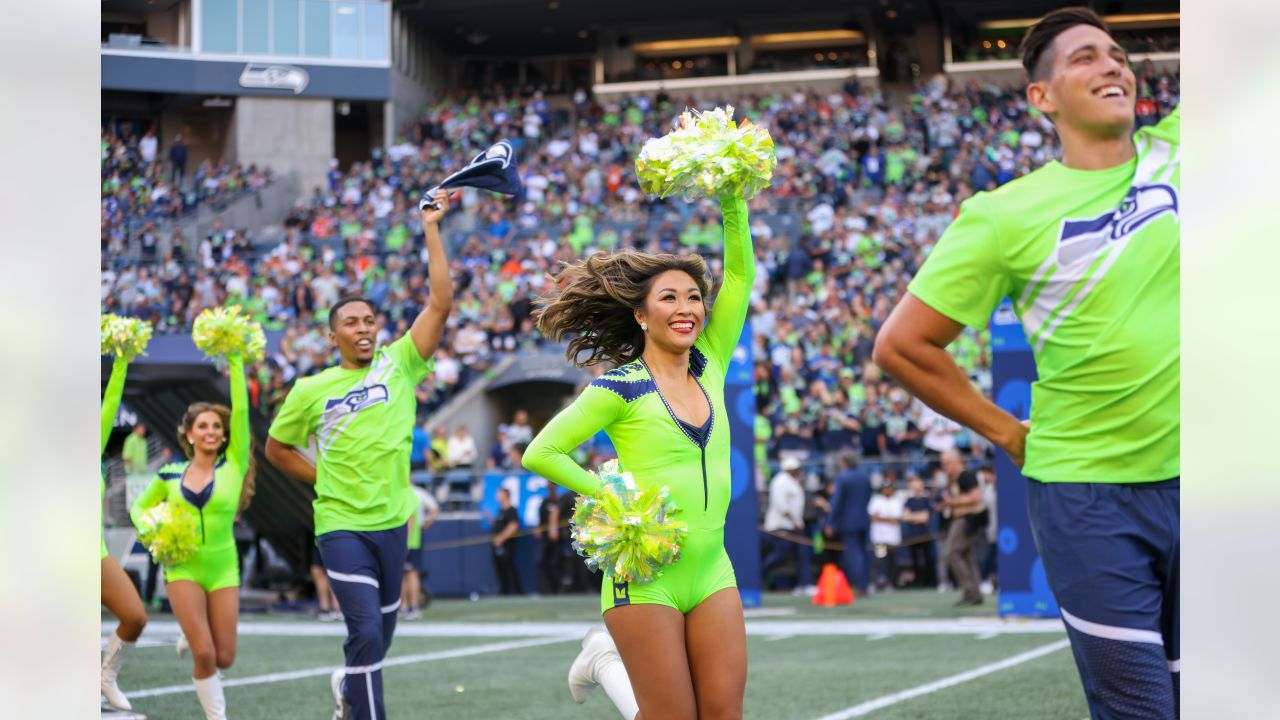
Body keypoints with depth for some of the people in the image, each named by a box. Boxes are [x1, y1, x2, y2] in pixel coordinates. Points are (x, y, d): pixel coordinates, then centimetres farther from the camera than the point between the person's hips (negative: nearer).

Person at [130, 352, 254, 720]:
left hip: (223, 568, 1)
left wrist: (236, 362, -17)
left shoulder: (233, 465, -3)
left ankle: (191, 636, 35)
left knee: (224, 658, 3)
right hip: (184, 568, -1)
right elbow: (139, 508, 16)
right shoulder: (169, 476, 1)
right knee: (205, 656, -13)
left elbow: (241, 411, -12)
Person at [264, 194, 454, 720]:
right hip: (342, 525, -3)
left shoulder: (399, 365, 2)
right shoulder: (312, 390, 1)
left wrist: (431, 230, -9)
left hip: (393, 522, 3)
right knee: (366, 631, -15)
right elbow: (276, 448, 14)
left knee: (381, 632, 15)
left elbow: (441, 301, -6)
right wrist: (322, 478, 4)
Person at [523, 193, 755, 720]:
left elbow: (740, 276, 4)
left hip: (711, 572, 5)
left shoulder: (709, 367, 9)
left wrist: (734, 204, -7)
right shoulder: (621, 388, -6)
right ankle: (604, 661, 25)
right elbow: (541, 453, -6)